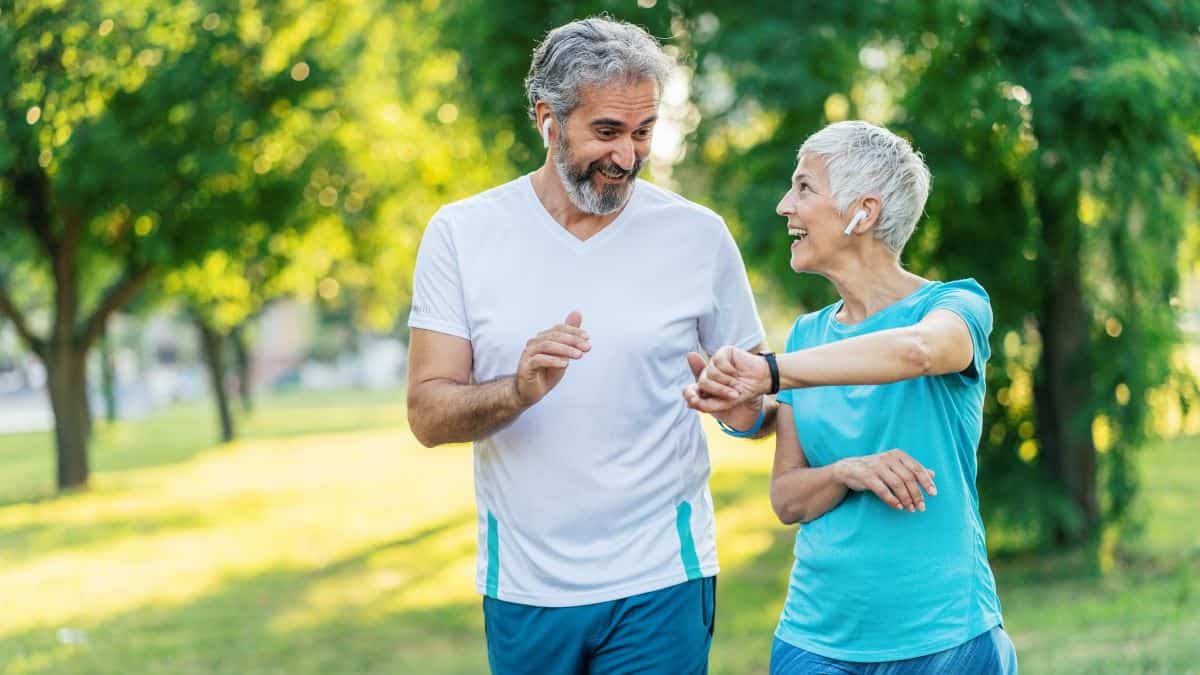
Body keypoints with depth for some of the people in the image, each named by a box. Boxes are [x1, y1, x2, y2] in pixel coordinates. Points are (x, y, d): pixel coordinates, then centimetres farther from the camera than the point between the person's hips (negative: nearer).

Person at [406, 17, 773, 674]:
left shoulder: (698, 236, -2)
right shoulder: (462, 233, -2)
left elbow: (754, 410, 6)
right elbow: (428, 415, -8)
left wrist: (745, 400, -17)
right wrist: (522, 390, -27)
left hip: (659, 581, -1)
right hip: (521, 588, 1)